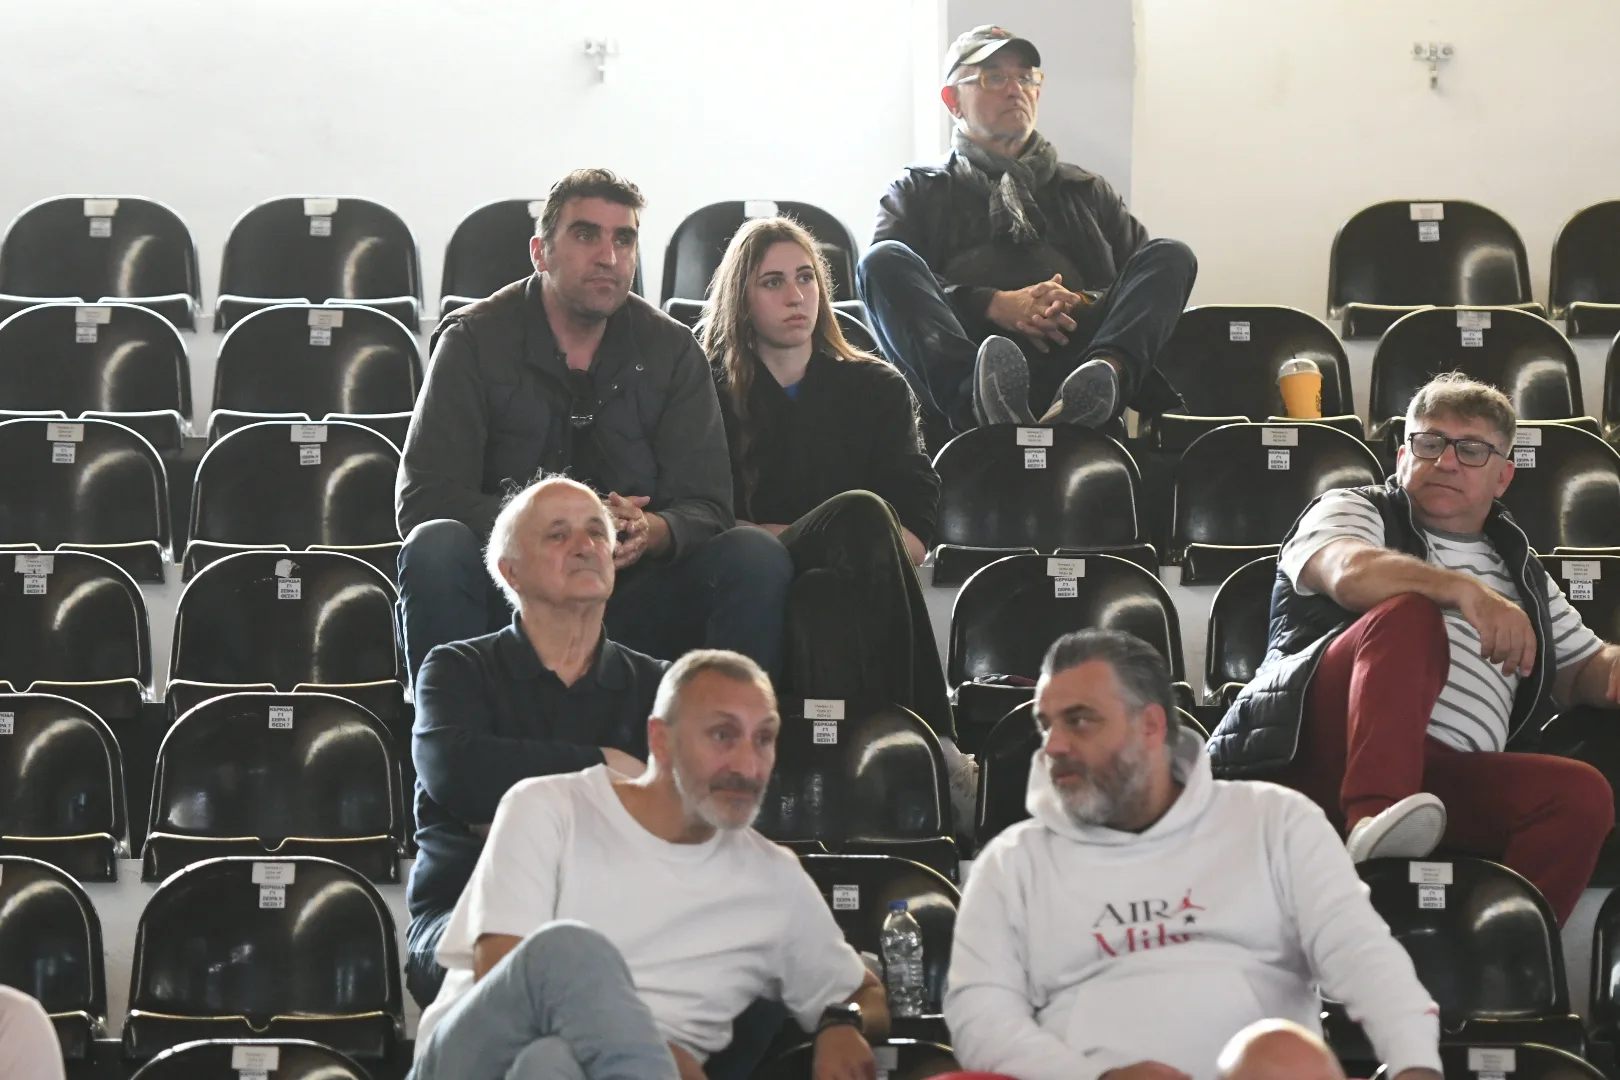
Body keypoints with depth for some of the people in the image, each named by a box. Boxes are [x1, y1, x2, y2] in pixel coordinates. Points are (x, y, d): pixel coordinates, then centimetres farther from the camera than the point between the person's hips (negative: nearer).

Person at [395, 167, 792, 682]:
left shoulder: (672, 350, 6)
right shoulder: (475, 340, -2)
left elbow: (705, 507, 0)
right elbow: (421, 500, -12)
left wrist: (651, 533, -26)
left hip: (636, 592, 2)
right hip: (509, 594, -2)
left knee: (758, 558, -21)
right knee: (435, 548, -32)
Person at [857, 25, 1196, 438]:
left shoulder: (1087, 191, 33)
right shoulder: (919, 192, 27)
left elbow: (1147, 280, 18)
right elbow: (885, 280, 7)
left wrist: (1086, 305, -6)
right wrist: (995, 305, -10)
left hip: (1073, 353, 2)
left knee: (1170, 255, -16)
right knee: (883, 261, -24)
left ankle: (1106, 374, -49)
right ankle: (980, 401, -53)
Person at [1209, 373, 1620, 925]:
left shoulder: (1522, 571, 33)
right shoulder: (1352, 510, 17)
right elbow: (1349, 574, -7)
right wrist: (1464, 591, -23)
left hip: (1455, 781, 4)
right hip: (1322, 747, -4)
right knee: (1409, 615, -30)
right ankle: (1375, 815, -47)